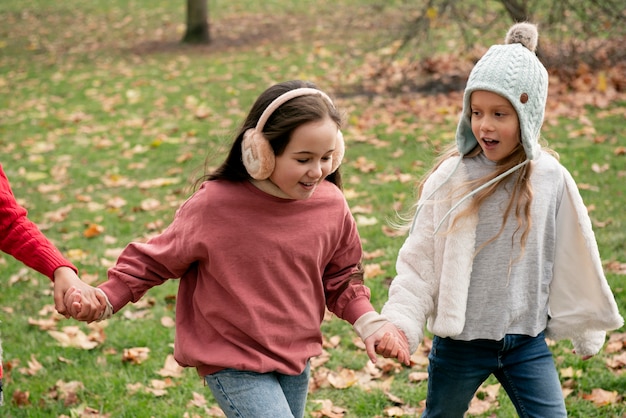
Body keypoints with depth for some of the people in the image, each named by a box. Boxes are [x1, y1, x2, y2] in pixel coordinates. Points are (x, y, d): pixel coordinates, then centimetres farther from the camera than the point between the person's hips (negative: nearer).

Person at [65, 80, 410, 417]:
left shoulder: (330, 205, -7)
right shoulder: (214, 205, -19)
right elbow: (155, 260, -5)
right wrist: (106, 299, -16)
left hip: (295, 357, 6)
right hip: (232, 364, -5)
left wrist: (370, 324, -6)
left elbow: (340, 280, 8)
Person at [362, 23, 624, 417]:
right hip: (459, 342, -1)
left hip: (527, 342, 1)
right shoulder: (451, 178, -11)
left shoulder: (551, 180, -6)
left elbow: (575, 261, 5)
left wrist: (587, 330, 14)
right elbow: (419, 260, -6)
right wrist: (399, 322, -17)